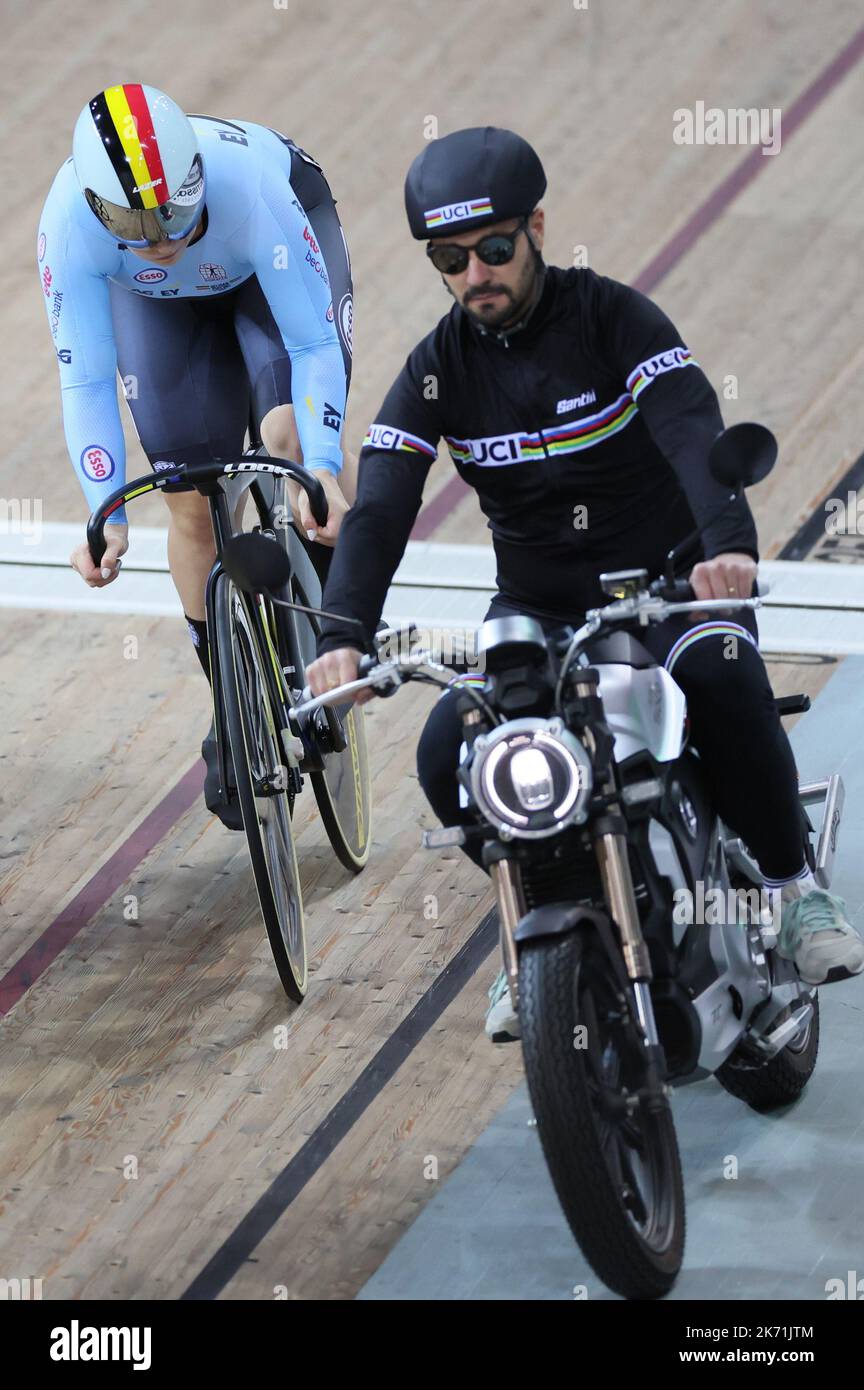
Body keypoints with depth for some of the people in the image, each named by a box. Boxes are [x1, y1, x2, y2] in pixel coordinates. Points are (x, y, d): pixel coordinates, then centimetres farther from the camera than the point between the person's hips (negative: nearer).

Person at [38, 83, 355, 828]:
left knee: (295, 432, -29)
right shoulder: (70, 222, -38)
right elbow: (86, 381, -31)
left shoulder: (251, 187, -44)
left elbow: (313, 344, -36)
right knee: (193, 506, -3)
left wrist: (322, 467, -49)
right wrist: (108, 516, -41)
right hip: (155, 302, 2)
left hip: (269, 266, -2)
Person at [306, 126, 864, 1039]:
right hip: (537, 609, 3)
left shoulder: (612, 318, -11)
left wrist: (729, 543, -48)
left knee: (720, 677, -36)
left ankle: (789, 885, -14)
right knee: (447, 756, -21)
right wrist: (342, 634, -31)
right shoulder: (437, 369, -1)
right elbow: (379, 507, -12)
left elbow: (692, 429, -27)